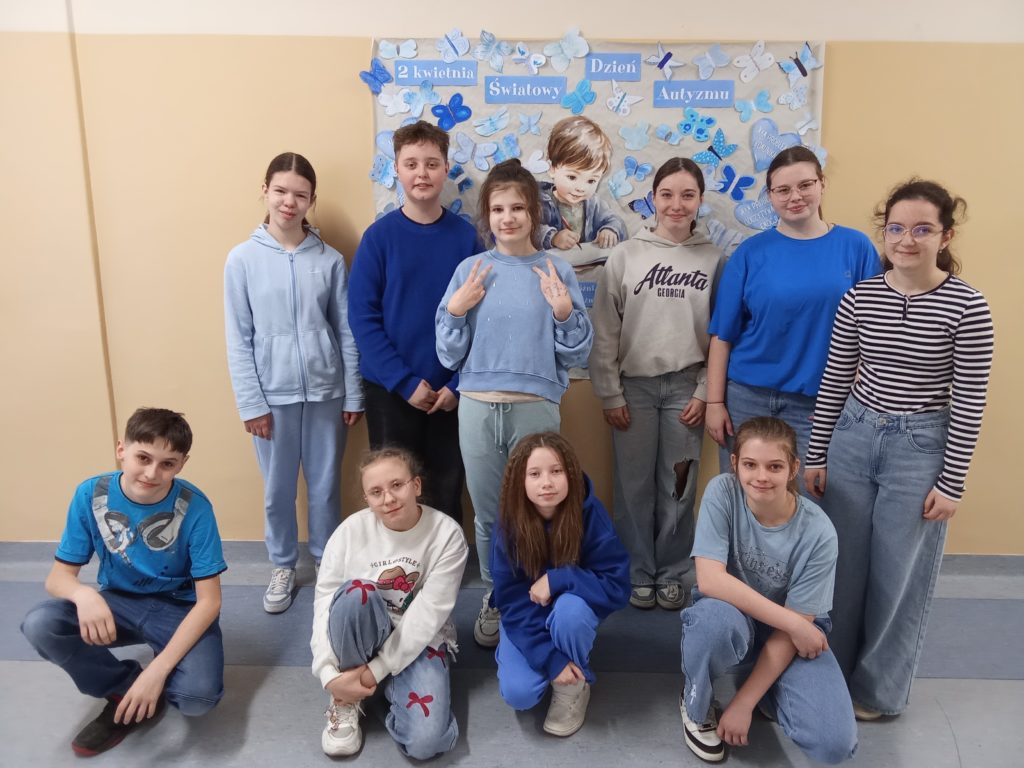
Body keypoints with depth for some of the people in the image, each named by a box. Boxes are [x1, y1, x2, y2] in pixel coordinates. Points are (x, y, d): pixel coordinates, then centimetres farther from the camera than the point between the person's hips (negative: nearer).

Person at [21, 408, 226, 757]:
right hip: (118, 603, 3)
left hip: (179, 608, -3)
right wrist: (84, 594, -34)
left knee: (198, 695, -29)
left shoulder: (194, 507, -22)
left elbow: (209, 600, -21)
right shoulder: (91, 495, -14)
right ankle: (129, 691, -3)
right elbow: (57, 576, -9)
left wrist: (158, 669, -30)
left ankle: (126, 695, 8)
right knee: (39, 625, -26)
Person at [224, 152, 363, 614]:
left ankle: (328, 562, 33)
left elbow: (347, 332, 1)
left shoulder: (330, 260, -1)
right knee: (278, 489, 13)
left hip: (326, 393, 1)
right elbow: (238, 340, -3)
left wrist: (354, 395, 1)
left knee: (326, 485, 13)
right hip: (273, 396, -1)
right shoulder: (242, 259, -4)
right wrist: (251, 403, -6)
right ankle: (282, 566, 34)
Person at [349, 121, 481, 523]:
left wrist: (458, 384, -9)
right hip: (389, 391, -1)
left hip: (450, 391, 1)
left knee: (446, 491, 13)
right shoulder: (379, 236, -5)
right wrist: (406, 382, -13)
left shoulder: (465, 236, 0)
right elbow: (362, 317, -7)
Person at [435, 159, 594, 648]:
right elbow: (450, 356, 3)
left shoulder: (557, 272, -1)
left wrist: (563, 312, -15)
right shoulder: (470, 270, 2)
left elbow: (577, 355, 0)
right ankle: (494, 599, 33)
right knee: (488, 514, 12)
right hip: (477, 408, 1)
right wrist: (456, 309, -11)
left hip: (536, 408, -1)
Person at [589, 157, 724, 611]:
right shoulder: (626, 255, 0)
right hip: (634, 385, 0)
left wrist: (706, 391, -4)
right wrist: (610, 393, -3)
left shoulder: (714, 259, 1)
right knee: (634, 485, 7)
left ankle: (671, 574, 25)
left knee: (678, 487, 8)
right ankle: (638, 574, 23)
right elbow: (604, 331, -1)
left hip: (686, 386, 0)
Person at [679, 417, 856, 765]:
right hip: (734, 617, 0)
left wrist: (744, 702, -19)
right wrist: (792, 623, -30)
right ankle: (696, 703, -5)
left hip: (791, 631, 1)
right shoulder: (722, 492, -21)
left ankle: (759, 689, 11)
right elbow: (710, 580, -28)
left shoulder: (817, 532, -21)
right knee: (716, 616, -38)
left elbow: (797, 621, -18)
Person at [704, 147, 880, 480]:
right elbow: (723, 333, 0)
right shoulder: (751, 251, 0)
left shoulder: (856, 246, 0)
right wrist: (715, 401, -4)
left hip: (820, 403, 0)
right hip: (747, 398, 0)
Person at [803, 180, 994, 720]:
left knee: (899, 573, 9)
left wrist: (951, 483, -8)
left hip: (920, 447, -3)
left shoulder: (966, 306, -10)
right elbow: (834, 381, 4)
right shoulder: (859, 297, 0)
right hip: (852, 436, 3)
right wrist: (816, 455, 5)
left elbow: (969, 402, -8)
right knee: (842, 563, 13)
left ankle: (878, 690, 30)